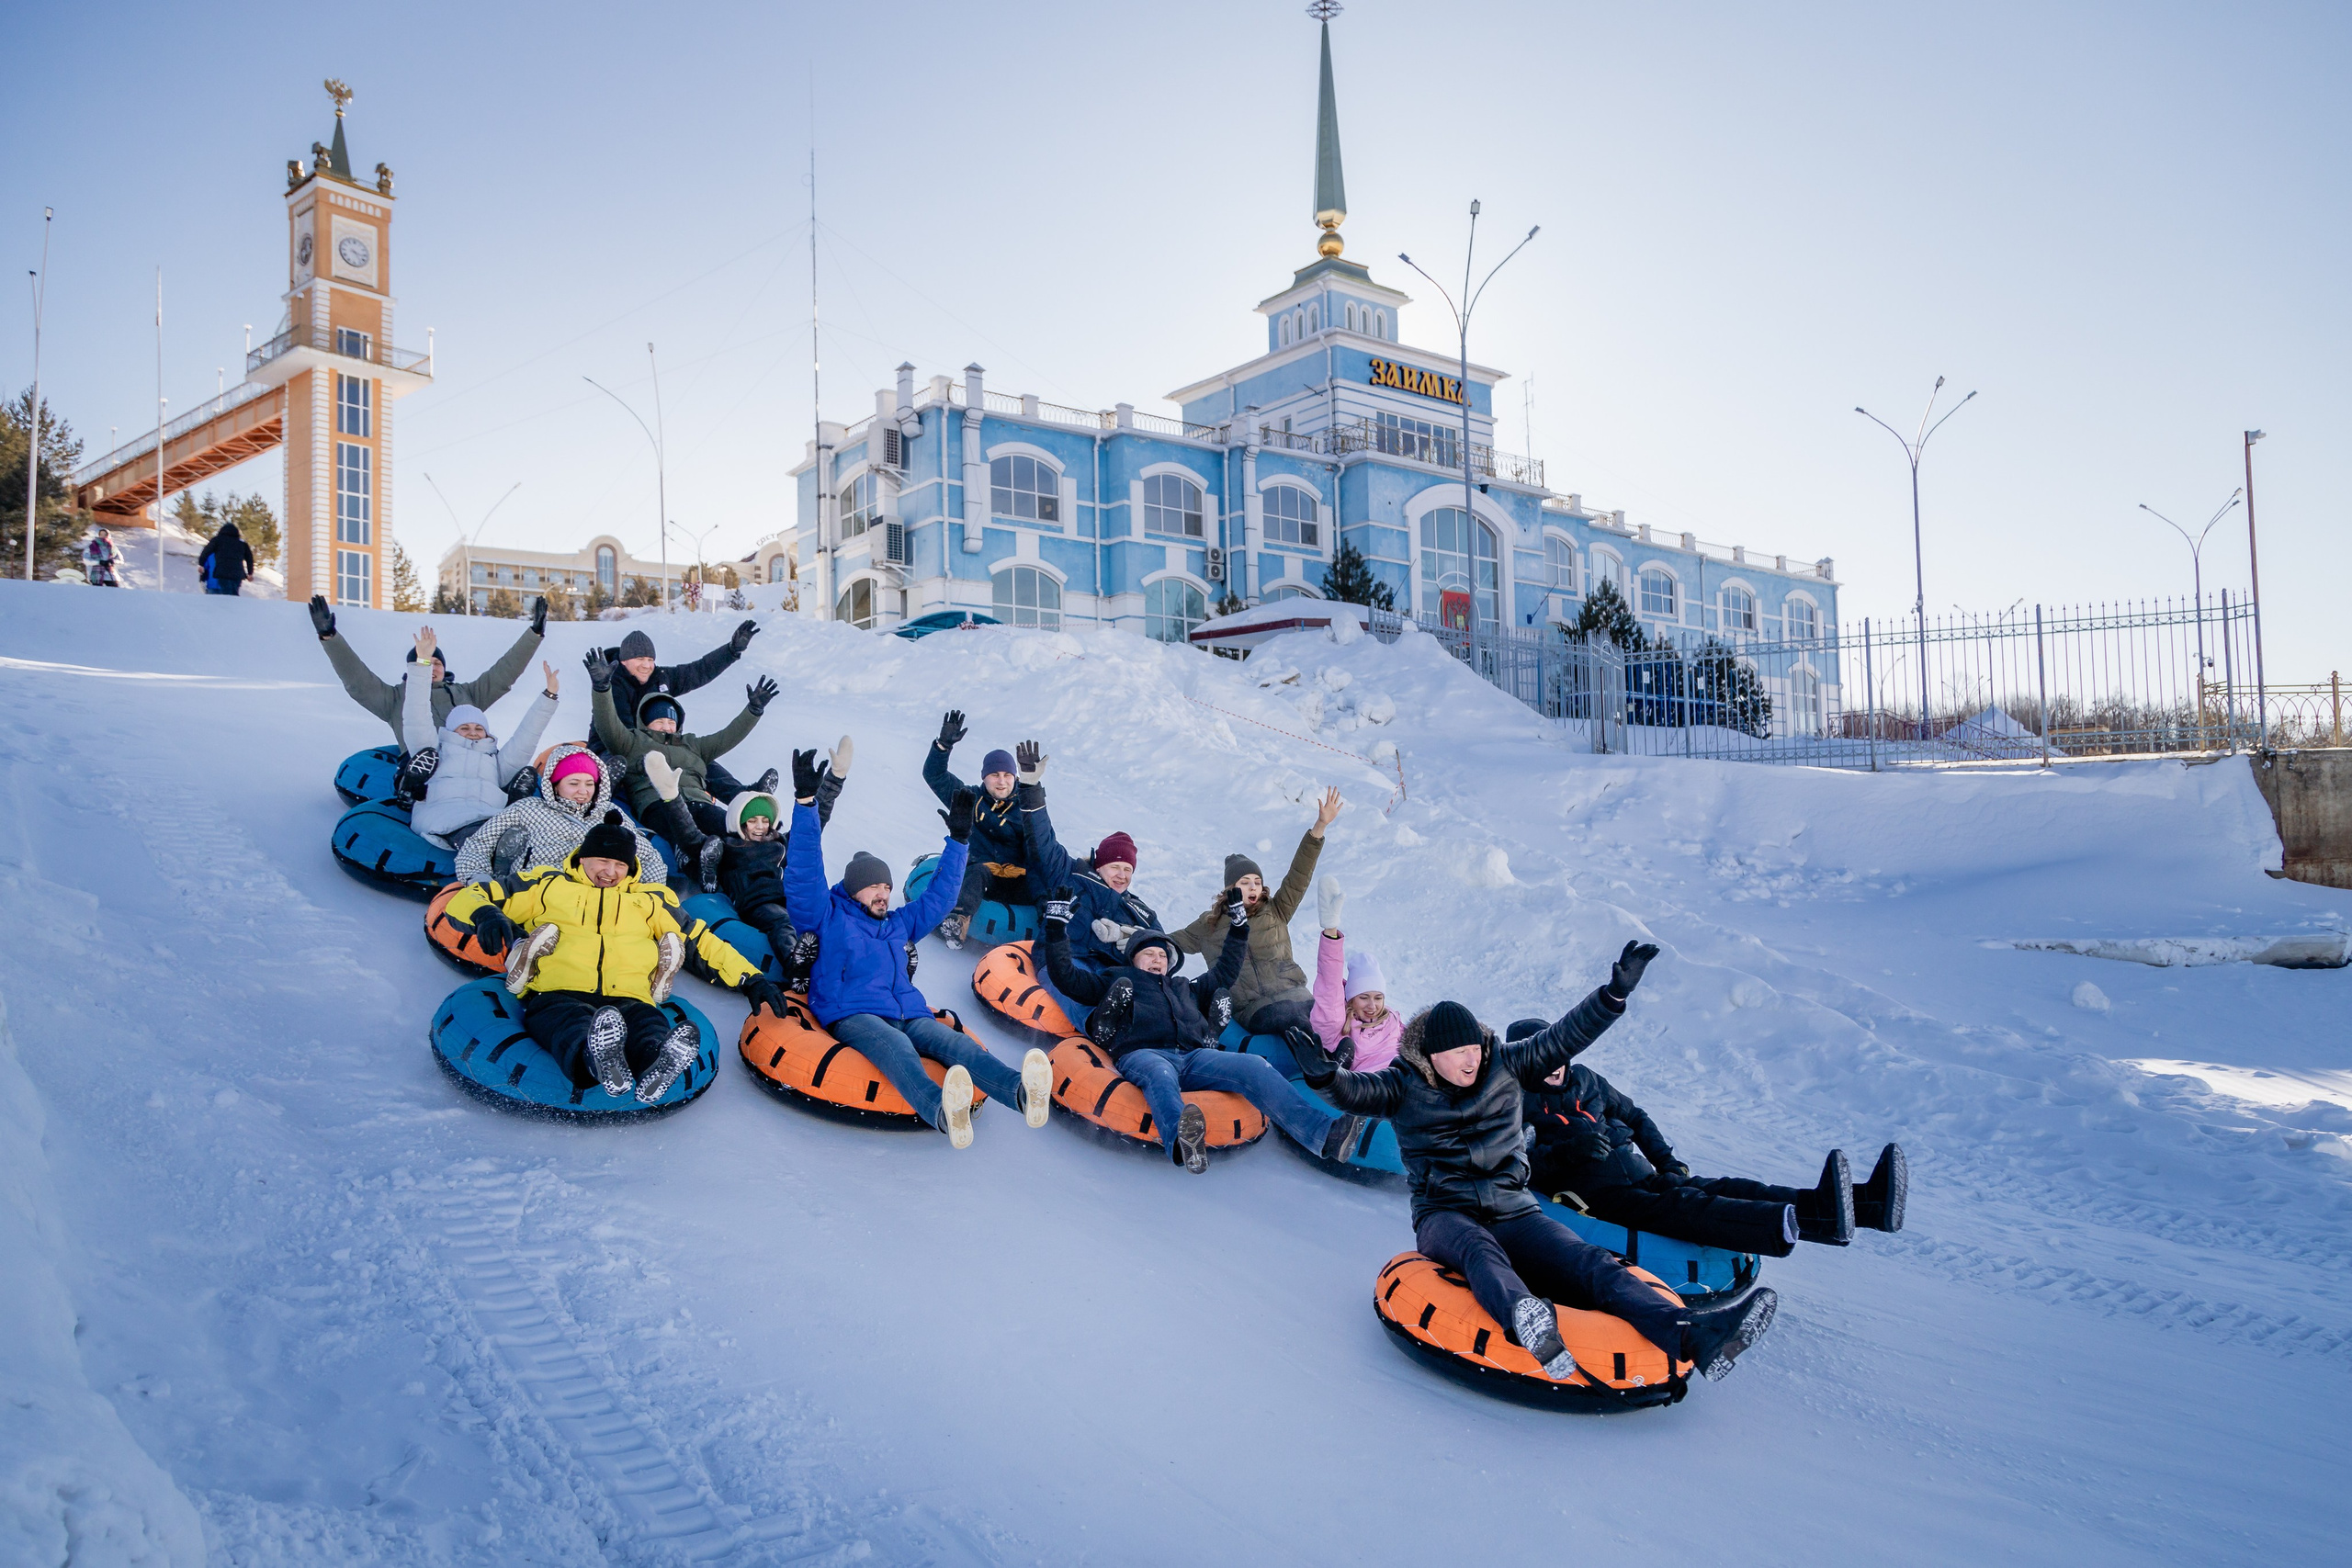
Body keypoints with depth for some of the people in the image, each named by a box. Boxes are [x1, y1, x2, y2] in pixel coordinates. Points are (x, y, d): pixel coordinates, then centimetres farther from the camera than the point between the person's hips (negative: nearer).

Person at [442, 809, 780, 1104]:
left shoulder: (649, 900, 32)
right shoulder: (547, 886, 26)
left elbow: (701, 940, 30)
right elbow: (467, 897, 23)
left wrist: (751, 979, 18)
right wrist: (485, 915, -3)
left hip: (628, 999, 2)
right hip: (555, 996, -1)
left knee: (649, 1026, -37)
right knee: (572, 1023, -40)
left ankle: (657, 1065, -70)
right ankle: (596, 1060, -73)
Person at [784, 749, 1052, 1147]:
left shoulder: (900, 923, 31)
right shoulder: (827, 919, 14)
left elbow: (940, 894, 36)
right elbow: (804, 875, 1)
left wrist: (958, 838, 31)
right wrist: (805, 802, -8)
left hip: (908, 1013, 5)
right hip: (853, 1016, -5)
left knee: (953, 1041, -29)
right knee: (895, 1047, -40)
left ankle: (1021, 1091, -60)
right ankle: (940, 1109, -73)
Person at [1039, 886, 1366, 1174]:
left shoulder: (1185, 989, 41)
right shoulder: (1116, 980, 30)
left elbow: (1224, 974, 50)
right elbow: (1066, 976, 22)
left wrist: (1238, 926, 47)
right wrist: (1057, 925, 18)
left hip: (1193, 1058, 4)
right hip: (1142, 1055, -4)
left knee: (1254, 1067, -26)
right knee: (1160, 1075, -44)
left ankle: (1326, 1134, -44)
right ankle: (1182, 1141, -76)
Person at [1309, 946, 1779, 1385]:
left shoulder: (1503, 1066, 11)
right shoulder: (1405, 1086, 1)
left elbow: (1563, 1037, 9)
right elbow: (1357, 1091, -16)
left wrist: (1616, 992, 1)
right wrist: (1327, 1078, -38)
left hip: (1512, 1211, 4)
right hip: (1445, 1215, -3)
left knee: (1590, 1264, -22)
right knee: (1478, 1250, -40)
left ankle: (1691, 1335, -44)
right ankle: (1525, 1319, -74)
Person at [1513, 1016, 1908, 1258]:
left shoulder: (1583, 1078, 23)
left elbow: (1633, 1115, 30)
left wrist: (1666, 1160, 17)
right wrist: (1564, 1151, -24)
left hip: (1639, 1172, 7)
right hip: (1595, 1193, -7)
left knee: (1715, 1188, -16)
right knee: (1677, 1208, -32)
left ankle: (1866, 1202, -33)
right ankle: (1801, 1223, -60)